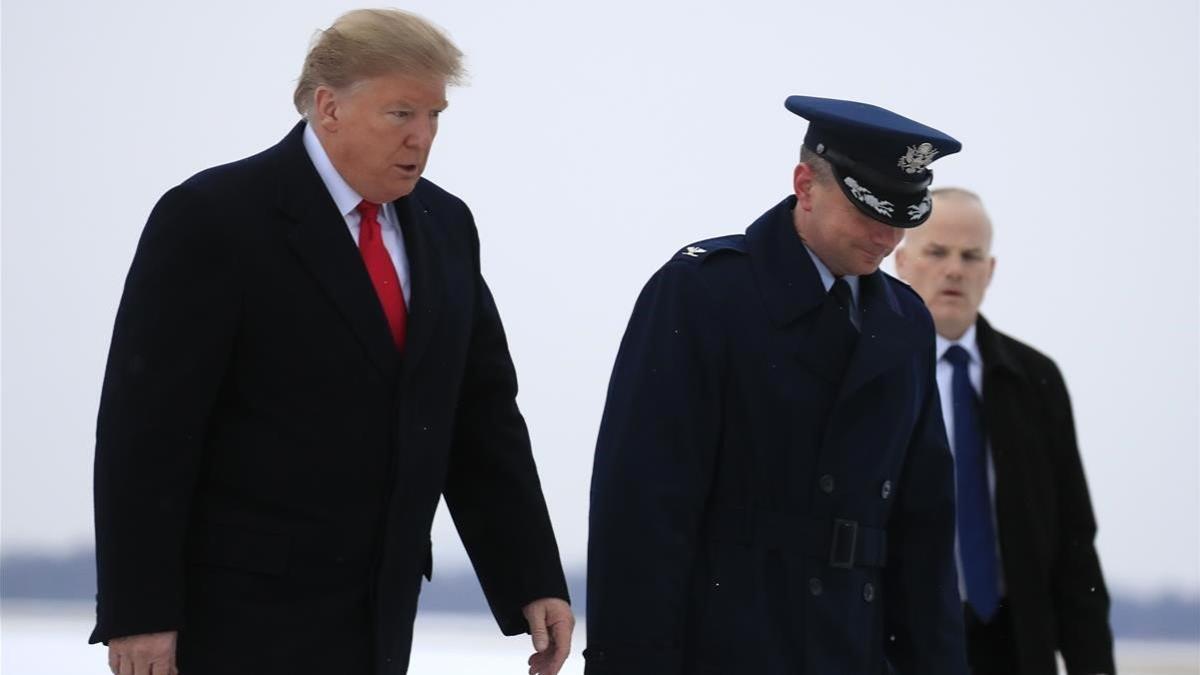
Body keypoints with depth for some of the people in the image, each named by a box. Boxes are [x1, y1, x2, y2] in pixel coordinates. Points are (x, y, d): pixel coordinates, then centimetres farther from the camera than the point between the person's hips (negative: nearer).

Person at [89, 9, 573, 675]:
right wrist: (139, 615, -17)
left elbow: (482, 415, 12)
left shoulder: (444, 226, 9)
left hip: (378, 614, 6)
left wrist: (535, 583, 6)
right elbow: (146, 424, -13)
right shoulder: (211, 218, -10)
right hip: (240, 615, -6)